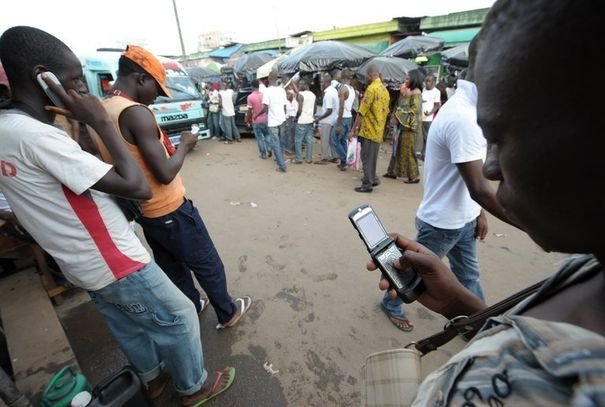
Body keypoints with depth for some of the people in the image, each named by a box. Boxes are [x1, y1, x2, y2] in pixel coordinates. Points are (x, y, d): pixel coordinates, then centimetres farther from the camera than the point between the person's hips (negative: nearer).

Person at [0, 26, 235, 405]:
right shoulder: (34, 135, -27)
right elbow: (139, 187, -30)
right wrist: (101, 122, -22)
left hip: (85, 266, 9)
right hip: (115, 265, -9)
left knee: (128, 327, 27)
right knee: (178, 318, 11)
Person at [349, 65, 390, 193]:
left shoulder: (372, 88, -14)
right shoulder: (385, 90, 13)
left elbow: (362, 112, -17)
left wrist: (354, 129, -14)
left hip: (369, 130, -8)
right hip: (378, 131, 8)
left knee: (367, 158, -1)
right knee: (371, 157, 17)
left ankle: (367, 184, 4)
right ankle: (372, 179, 26)